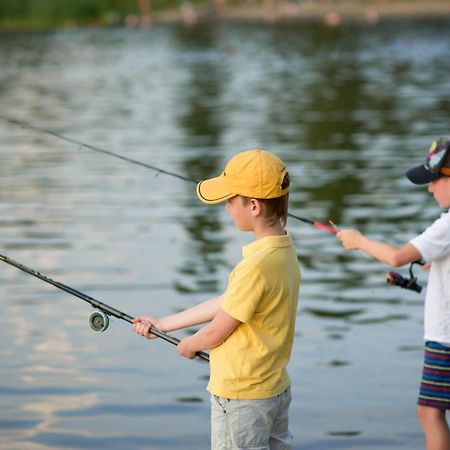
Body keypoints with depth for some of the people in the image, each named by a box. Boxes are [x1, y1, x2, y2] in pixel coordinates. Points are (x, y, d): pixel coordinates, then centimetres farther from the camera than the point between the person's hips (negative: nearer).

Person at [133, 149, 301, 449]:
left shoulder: (256, 266, -26)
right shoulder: (284, 251, 3)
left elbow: (216, 333, -16)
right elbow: (225, 303, 11)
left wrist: (189, 345, 6)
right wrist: (164, 324, 16)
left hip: (241, 397, -9)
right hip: (277, 390, 9)